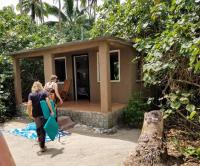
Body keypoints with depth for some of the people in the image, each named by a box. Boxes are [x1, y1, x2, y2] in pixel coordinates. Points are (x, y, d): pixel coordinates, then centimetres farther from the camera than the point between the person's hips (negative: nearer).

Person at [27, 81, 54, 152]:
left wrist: (30, 113, 1)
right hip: (43, 114, -1)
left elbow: (29, 105, -10)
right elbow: (48, 102, -11)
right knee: (43, 129, 8)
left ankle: (40, 140, 34)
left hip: (35, 114, 1)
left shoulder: (31, 94, 1)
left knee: (38, 128, 22)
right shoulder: (44, 93, 0)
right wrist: (51, 111, -10)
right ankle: (42, 146, 13)